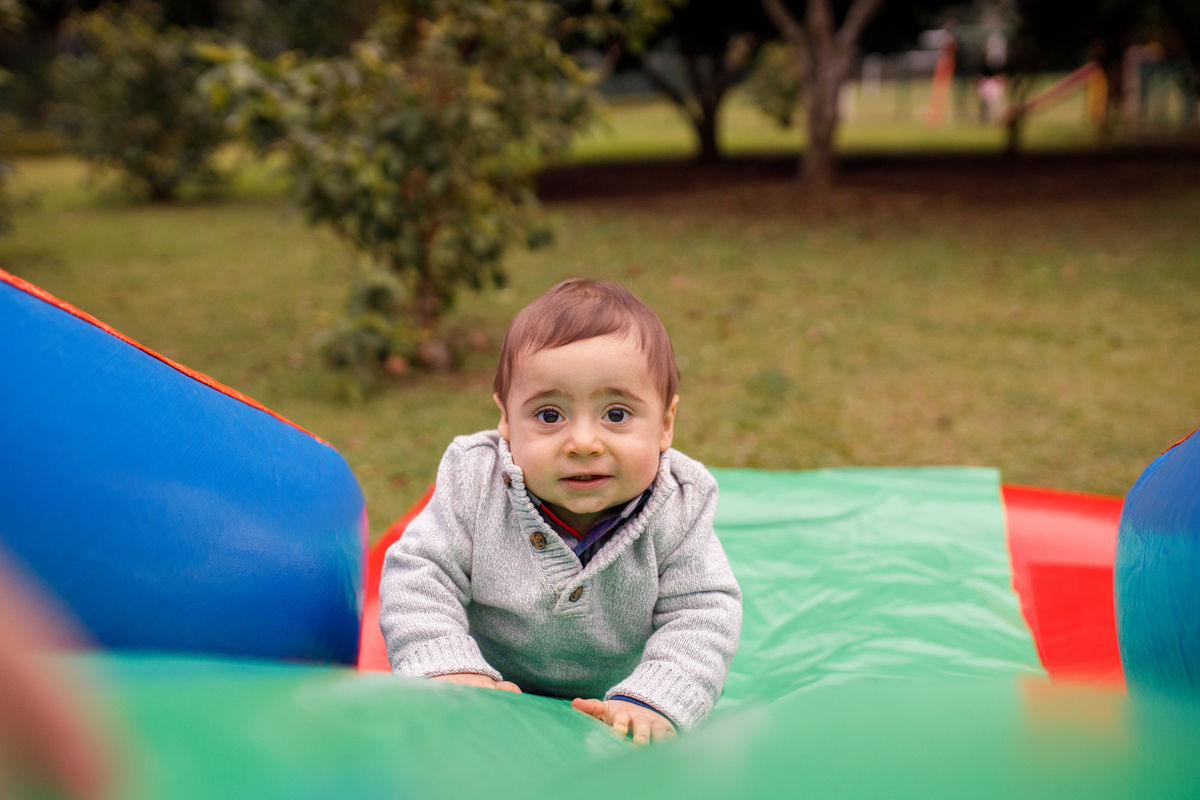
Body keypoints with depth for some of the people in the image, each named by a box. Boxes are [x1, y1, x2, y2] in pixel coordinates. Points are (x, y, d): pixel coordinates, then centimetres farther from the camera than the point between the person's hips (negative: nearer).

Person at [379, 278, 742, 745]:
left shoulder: (676, 514, -21)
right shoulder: (475, 488, -21)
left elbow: (702, 615, -19)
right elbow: (418, 576, -18)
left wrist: (653, 700, -34)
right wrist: (449, 669, -32)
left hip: (610, 699, 1)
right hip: (493, 694, 0)